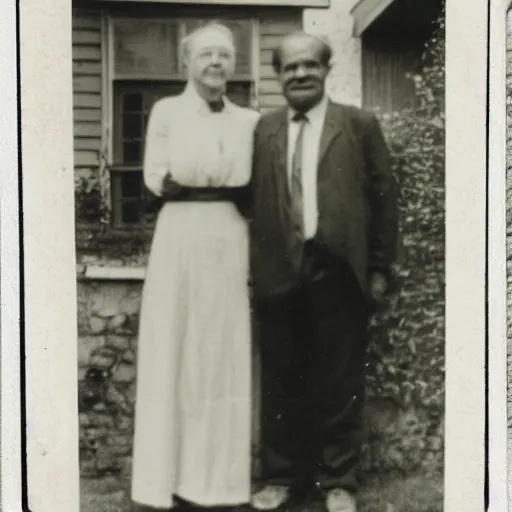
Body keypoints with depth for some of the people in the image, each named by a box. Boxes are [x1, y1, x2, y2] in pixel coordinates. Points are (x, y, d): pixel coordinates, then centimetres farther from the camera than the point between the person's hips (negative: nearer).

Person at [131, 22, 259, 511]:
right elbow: (156, 178, -2)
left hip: (231, 240, 3)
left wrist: (191, 179, -1)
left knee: (225, 352, 4)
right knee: (175, 351, -1)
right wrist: (225, 183, -3)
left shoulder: (249, 119, 12)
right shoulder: (167, 111, 5)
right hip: (180, 237, -2)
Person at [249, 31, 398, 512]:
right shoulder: (262, 129, 10)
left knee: (339, 382, 6)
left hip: (338, 270, -2)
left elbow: (383, 196, 3)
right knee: (280, 381, 9)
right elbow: (251, 198, 6)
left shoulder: (359, 124, 4)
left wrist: (379, 268, 0)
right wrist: (253, 264, 0)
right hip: (278, 271, 2)